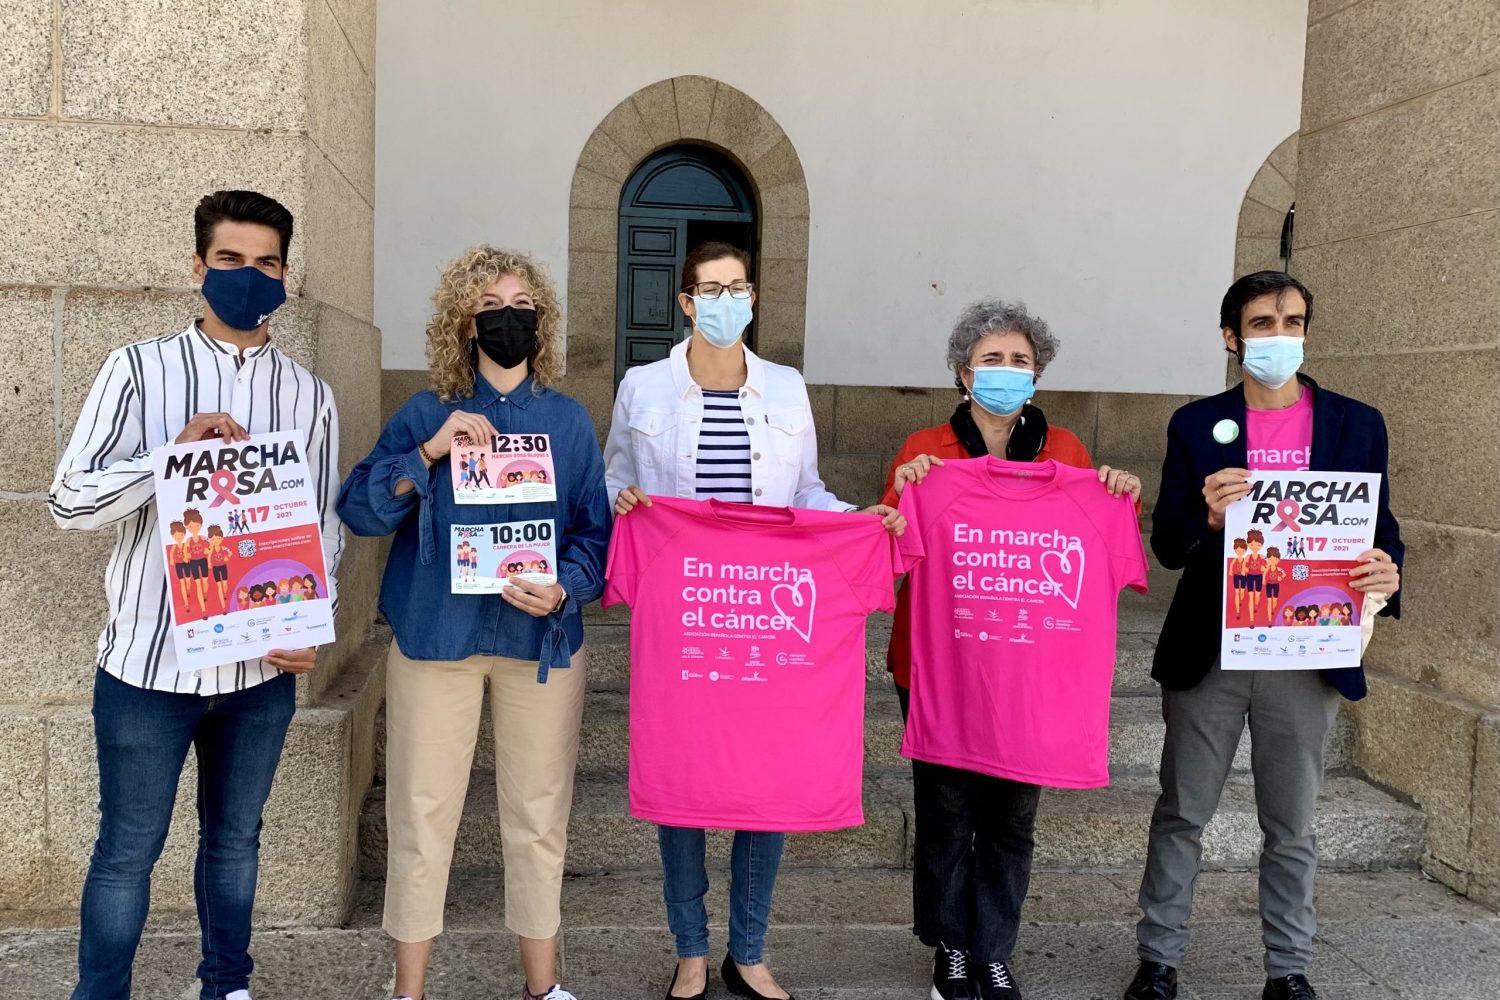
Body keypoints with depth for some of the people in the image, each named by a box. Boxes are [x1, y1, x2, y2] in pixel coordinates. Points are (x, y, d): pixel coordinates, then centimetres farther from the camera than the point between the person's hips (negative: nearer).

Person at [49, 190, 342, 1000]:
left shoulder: (309, 395, 4)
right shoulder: (139, 369, -3)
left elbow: (324, 526, 7)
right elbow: (70, 501, -7)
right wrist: (172, 455, -21)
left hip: (262, 666, 3)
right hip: (150, 661, -2)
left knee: (235, 836, 17)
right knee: (128, 848, 8)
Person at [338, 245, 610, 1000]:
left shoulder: (570, 421, 6)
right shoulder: (425, 415, 2)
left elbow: (595, 529, 2)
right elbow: (358, 510, -6)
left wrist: (564, 589, -16)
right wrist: (428, 454, -18)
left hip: (540, 641, 1)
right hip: (436, 636, -1)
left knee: (539, 816, 9)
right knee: (422, 815, 5)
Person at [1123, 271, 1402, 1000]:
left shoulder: (1357, 424, 3)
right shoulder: (1196, 425, 0)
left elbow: (1379, 527, 6)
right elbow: (1167, 546, -3)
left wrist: (1387, 571, -17)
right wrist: (1207, 517, -26)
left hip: (1306, 658, 1)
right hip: (1207, 654, 0)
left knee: (1292, 828, 12)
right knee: (1180, 816, 9)